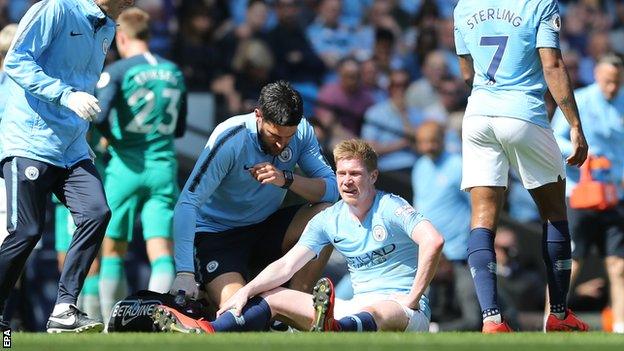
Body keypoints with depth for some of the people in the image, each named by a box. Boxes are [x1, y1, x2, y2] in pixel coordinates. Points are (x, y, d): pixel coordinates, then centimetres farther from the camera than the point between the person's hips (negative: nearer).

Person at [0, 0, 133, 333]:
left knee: (96, 213, -14)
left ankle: (64, 310, -9)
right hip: (30, 141, -7)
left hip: (72, 150, 7)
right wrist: (67, 95, -24)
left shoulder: (106, 28, 16)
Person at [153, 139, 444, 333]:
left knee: (375, 314, -44)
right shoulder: (328, 220, 10)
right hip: (358, 307, 7)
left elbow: (433, 241, -23)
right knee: (273, 296, -4)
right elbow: (286, 266, 3)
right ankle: (207, 333, -28)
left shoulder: (391, 208, -7)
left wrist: (412, 300, -23)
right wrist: (246, 291, -12)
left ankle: (332, 330, -81)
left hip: (403, 309, -7)